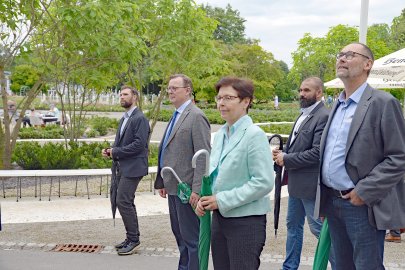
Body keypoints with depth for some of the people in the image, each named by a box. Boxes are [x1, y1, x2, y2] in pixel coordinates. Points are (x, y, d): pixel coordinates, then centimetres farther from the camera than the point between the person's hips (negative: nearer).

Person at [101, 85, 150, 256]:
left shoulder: (140, 118, -12)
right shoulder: (124, 119, 18)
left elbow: (139, 144, -20)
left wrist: (116, 152, -16)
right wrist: (111, 151, 3)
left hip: (132, 168, -9)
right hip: (122, 167, 9)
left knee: (123, 202, -11)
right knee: (126, 203, 13)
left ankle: (133, 240, 0)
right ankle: (132, 238, 22)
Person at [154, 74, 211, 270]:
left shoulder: (196, 117, -14)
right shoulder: (176, 116, 15)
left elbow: (203, 156, -19)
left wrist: (197, 190, -22)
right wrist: (163, 182, 16)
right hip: (174, 187, 10)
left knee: (192, 237, 0)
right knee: (179, 234, 20)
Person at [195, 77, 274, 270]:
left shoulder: (254, 135, -13)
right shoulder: (220, 134, 9)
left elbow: (264, 182, -19)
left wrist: (222, 200, -18)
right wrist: (205, 200, -2)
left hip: (246, 221, -7)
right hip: (219, 217, 7)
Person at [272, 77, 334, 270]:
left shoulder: (324, 117, -17)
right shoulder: (304, 115, 12)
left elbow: (317, 153, -24)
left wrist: (286, 159, -17)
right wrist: (282, 152, 0)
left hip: (310, 183, -9)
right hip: (296, 182, 10)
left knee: (318, 228, 1)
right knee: (293, 225, 17)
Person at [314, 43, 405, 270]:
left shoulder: (383, 103, -10)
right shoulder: (337, 105, 13)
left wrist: (365, 192, -17)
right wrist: (324, 197, 12)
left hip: (363, 205, -7)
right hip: (333, 202, 7)